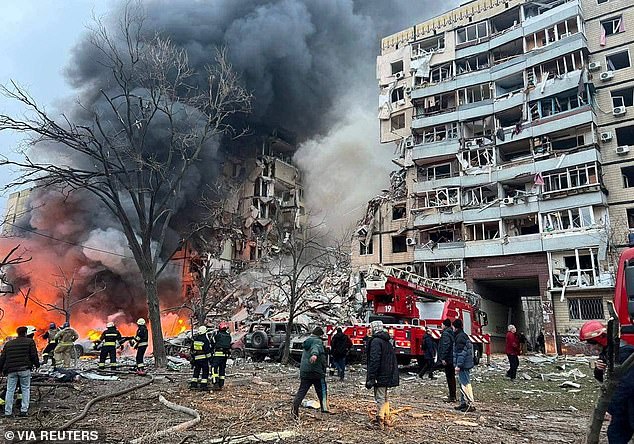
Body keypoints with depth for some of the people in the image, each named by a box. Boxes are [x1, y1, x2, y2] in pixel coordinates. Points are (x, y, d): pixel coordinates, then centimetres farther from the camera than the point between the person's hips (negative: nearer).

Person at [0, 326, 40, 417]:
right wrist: (37, 364, 14)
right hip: (24, 369, -3)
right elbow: (34, 355, 1)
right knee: (26, 389, 5)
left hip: (11, 370, 3)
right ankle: (24, 410, 0)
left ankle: (7, 412, 7)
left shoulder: (8, 344, 18)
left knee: (10, 390, 8)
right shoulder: (30, 342, 5)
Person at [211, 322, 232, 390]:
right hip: (226, 354, 5)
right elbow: (230, 345, 13)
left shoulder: (216, 334, -3)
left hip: (218, 354, -5)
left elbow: (212, 344, 1)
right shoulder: (229, 335, 12)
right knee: (222, 369, 13)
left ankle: (215, 383, -16)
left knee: (214, 368, -3)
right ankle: (221, 385, 13)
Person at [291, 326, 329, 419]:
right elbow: (316, 348, -31)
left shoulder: (308, 341, 20)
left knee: (302, 390, 4)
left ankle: (295, 408, -11)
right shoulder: (318, 341, -6)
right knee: (322, 389, 10)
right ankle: (324, 407, 15)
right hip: (316, 370, -7)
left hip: (304, 370, 7)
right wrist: (315, 354, -52)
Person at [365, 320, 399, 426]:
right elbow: (393, 359, 20)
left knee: (380, 398, -4)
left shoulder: (376, 341, -16)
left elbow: (374, 360, -22)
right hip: (387, 375, 9)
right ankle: (385, 417, 25)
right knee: (384, 396, 18)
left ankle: (380, 419, -2)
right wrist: (392, 375, 25)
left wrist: (371, 377, -21)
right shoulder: (387, 341, 14)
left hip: (380, 375, -9)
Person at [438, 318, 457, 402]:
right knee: (452, 377, 15)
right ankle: (453, 396, 22)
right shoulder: (452, 333, 13)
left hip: (447, 360, -9)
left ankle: (452, 396, -1)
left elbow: (445, 347, -22)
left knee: (449, 377, -5)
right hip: (452, 359, 10)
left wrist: (443, 358, -21)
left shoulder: (446, 333, -15)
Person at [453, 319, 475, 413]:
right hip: (466, 365, 11)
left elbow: (461, 353, -21)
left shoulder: (460, 337, -16)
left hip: (463, 366, -11)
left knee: (465, 384, -9)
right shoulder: (464, 336, 16)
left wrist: (458, 365, -20)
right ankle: (463, 403, 23)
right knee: (463, 384, 16)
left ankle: (470, 404, -9)